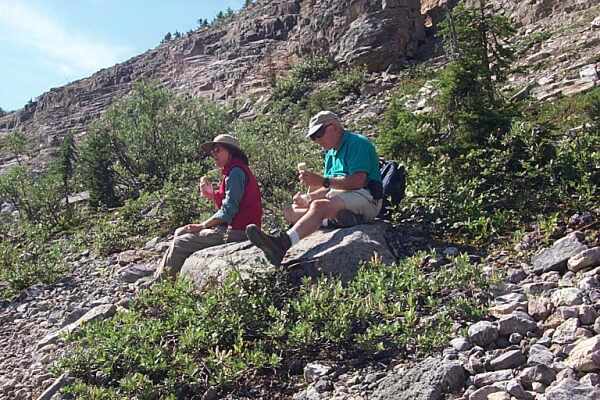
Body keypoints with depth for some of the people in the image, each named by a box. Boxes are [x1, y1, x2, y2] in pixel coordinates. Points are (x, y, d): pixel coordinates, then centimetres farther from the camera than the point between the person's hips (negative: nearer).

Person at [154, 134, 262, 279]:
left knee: (179, 244, -10)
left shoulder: (236, 172, -13)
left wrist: (202, 225, -12)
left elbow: (228, 211, -19)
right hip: (231, 229, 11)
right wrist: (212, 195, 3)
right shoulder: (232, 172, 19)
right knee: (180, 233, 13)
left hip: (235, 232, -11)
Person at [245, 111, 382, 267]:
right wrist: (308, 197, -2)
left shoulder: (357, 143, -4)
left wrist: (321, 180, -22)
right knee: (289, 212, -2)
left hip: (365, 198, -9)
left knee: (319, 206, -36)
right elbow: (329, 188, 18)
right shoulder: (331, 153, 24)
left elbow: (358, 181, -18)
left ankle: (283, 242, -59)